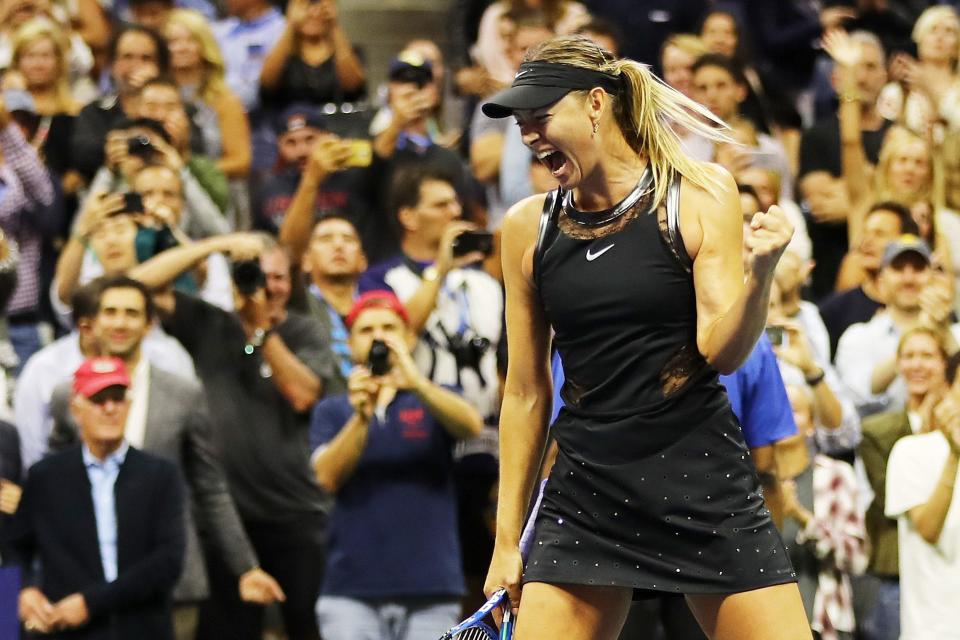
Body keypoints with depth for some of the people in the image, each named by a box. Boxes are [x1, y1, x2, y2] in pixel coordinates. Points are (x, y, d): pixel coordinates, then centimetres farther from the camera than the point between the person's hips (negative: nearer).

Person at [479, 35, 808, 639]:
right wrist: (507, 538, 12)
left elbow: (722, 351, -8)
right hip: (586, 496, 3)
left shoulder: (701, 195, -3)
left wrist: (760, 270, -27)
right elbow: (526, 393, 11)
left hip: (706, 487, -2)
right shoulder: (529, 226, 5)